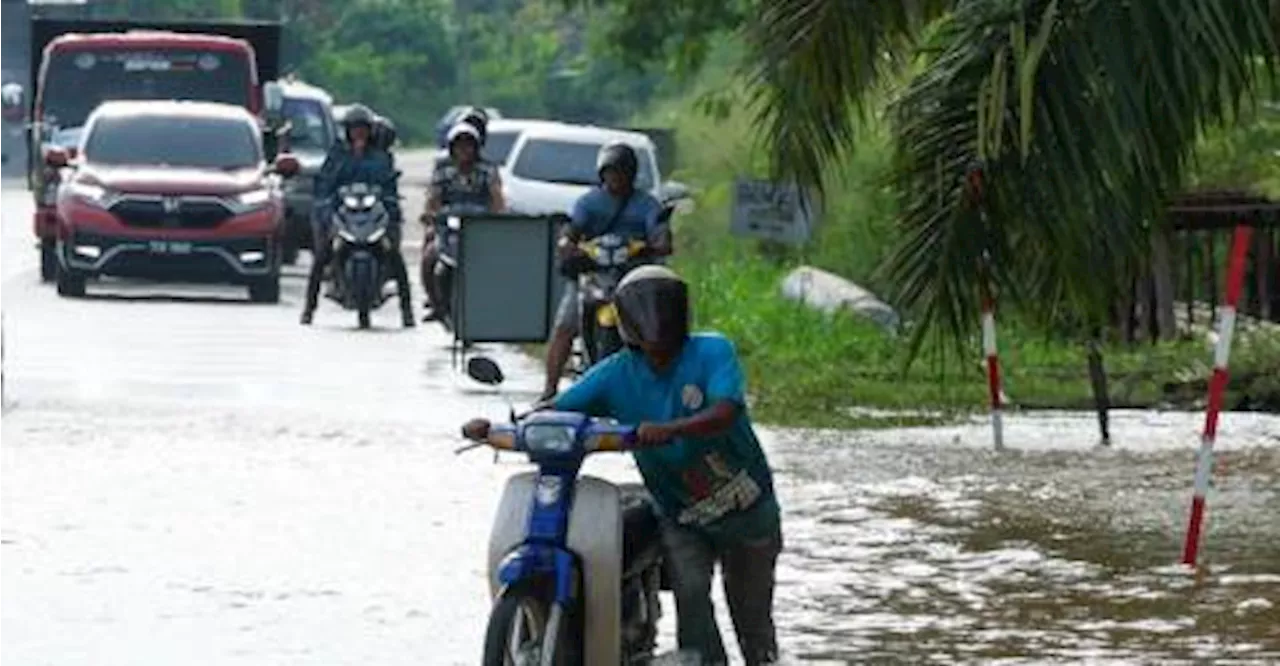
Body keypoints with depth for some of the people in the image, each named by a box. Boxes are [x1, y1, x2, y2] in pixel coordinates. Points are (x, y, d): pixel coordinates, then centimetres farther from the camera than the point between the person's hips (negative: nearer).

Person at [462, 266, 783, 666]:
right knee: (690, 593, -21)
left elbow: (725, 413, -32)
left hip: (747, 511, -2)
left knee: (751, 614, 9)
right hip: (682, 519, 2)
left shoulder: (712, 353, -17)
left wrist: (669, 430, -50)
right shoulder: (618, 374, -6)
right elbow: (560, 408, -9)